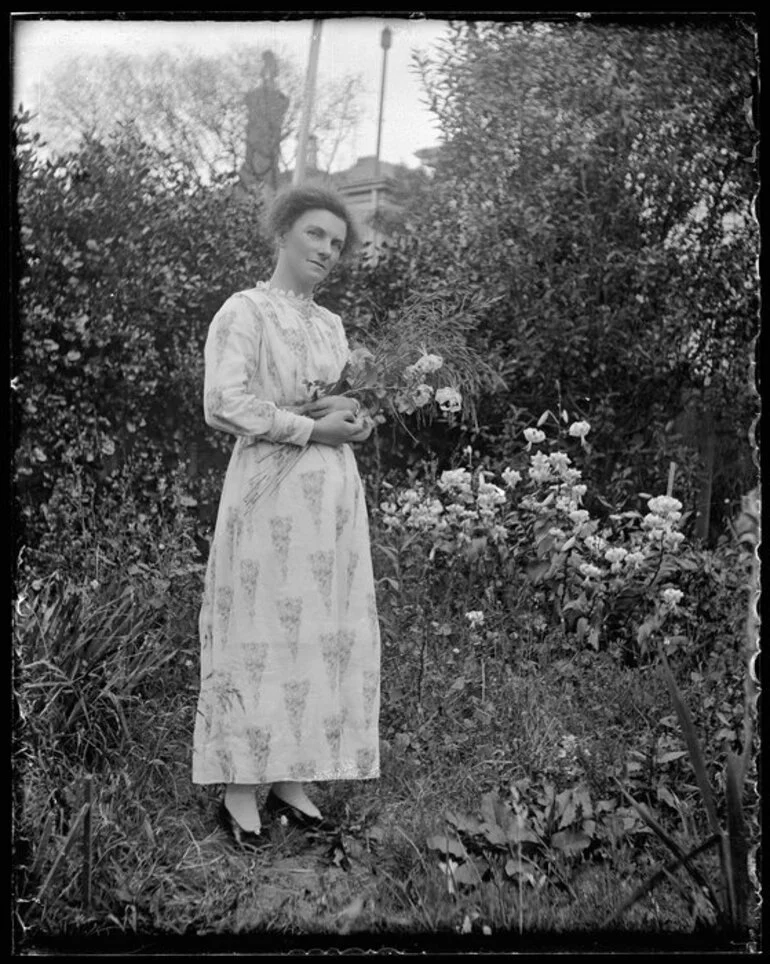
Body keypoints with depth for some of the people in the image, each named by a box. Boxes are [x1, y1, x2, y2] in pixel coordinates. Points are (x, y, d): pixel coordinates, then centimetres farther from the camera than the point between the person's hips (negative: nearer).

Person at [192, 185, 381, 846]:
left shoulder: (332, 325, 18)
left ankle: (290, 780, 17)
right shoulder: (245, 310, -3)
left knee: (325, 634, 6)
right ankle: (240, 790, 8)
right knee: (260, 635, -3)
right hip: (270, 491, -7)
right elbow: (225, 405, -14)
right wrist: (312, 429, -13)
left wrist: (351, 416, 0)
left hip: (335, 493, 7)